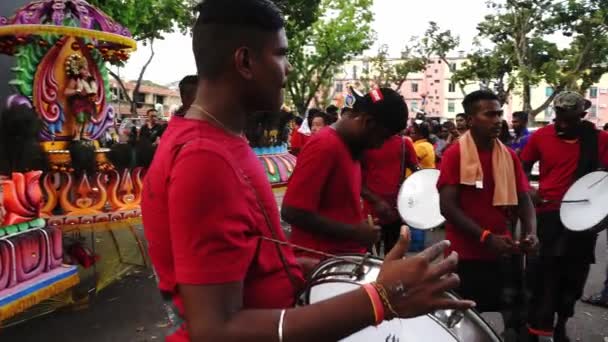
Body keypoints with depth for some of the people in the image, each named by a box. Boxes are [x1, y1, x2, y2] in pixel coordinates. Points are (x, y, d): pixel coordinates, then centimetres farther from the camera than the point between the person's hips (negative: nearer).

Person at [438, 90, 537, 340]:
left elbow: (523, 199, 8)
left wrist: (530, 232, -11)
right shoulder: (454, 154, -11)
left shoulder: (509, 156, 5)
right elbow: (447, 206, -16)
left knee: (517, 318, 12)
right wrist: (486, 237, -20)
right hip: (465, 256, -4)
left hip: (503, 253, 5)